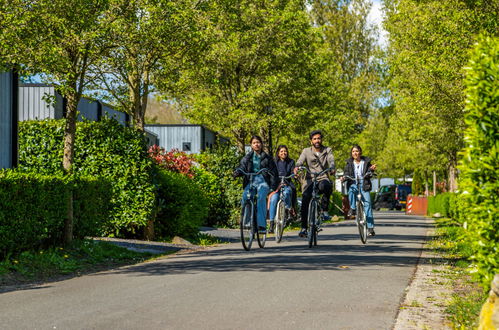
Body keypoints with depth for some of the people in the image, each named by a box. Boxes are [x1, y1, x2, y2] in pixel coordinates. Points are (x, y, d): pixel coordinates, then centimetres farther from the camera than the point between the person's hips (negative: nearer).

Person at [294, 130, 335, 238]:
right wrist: (297, 167, -30)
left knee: (325, 186, -37)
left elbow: (331, 161, -6)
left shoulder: (327, 150, 12)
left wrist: (331, 168, -30)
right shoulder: (306, 151, 11)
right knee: (305, 201, -16)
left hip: (323, 178, -1)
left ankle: (325, 210, -20)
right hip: (310, 180, 1)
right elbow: (300, 161, -5)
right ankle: (304, 227, -6)